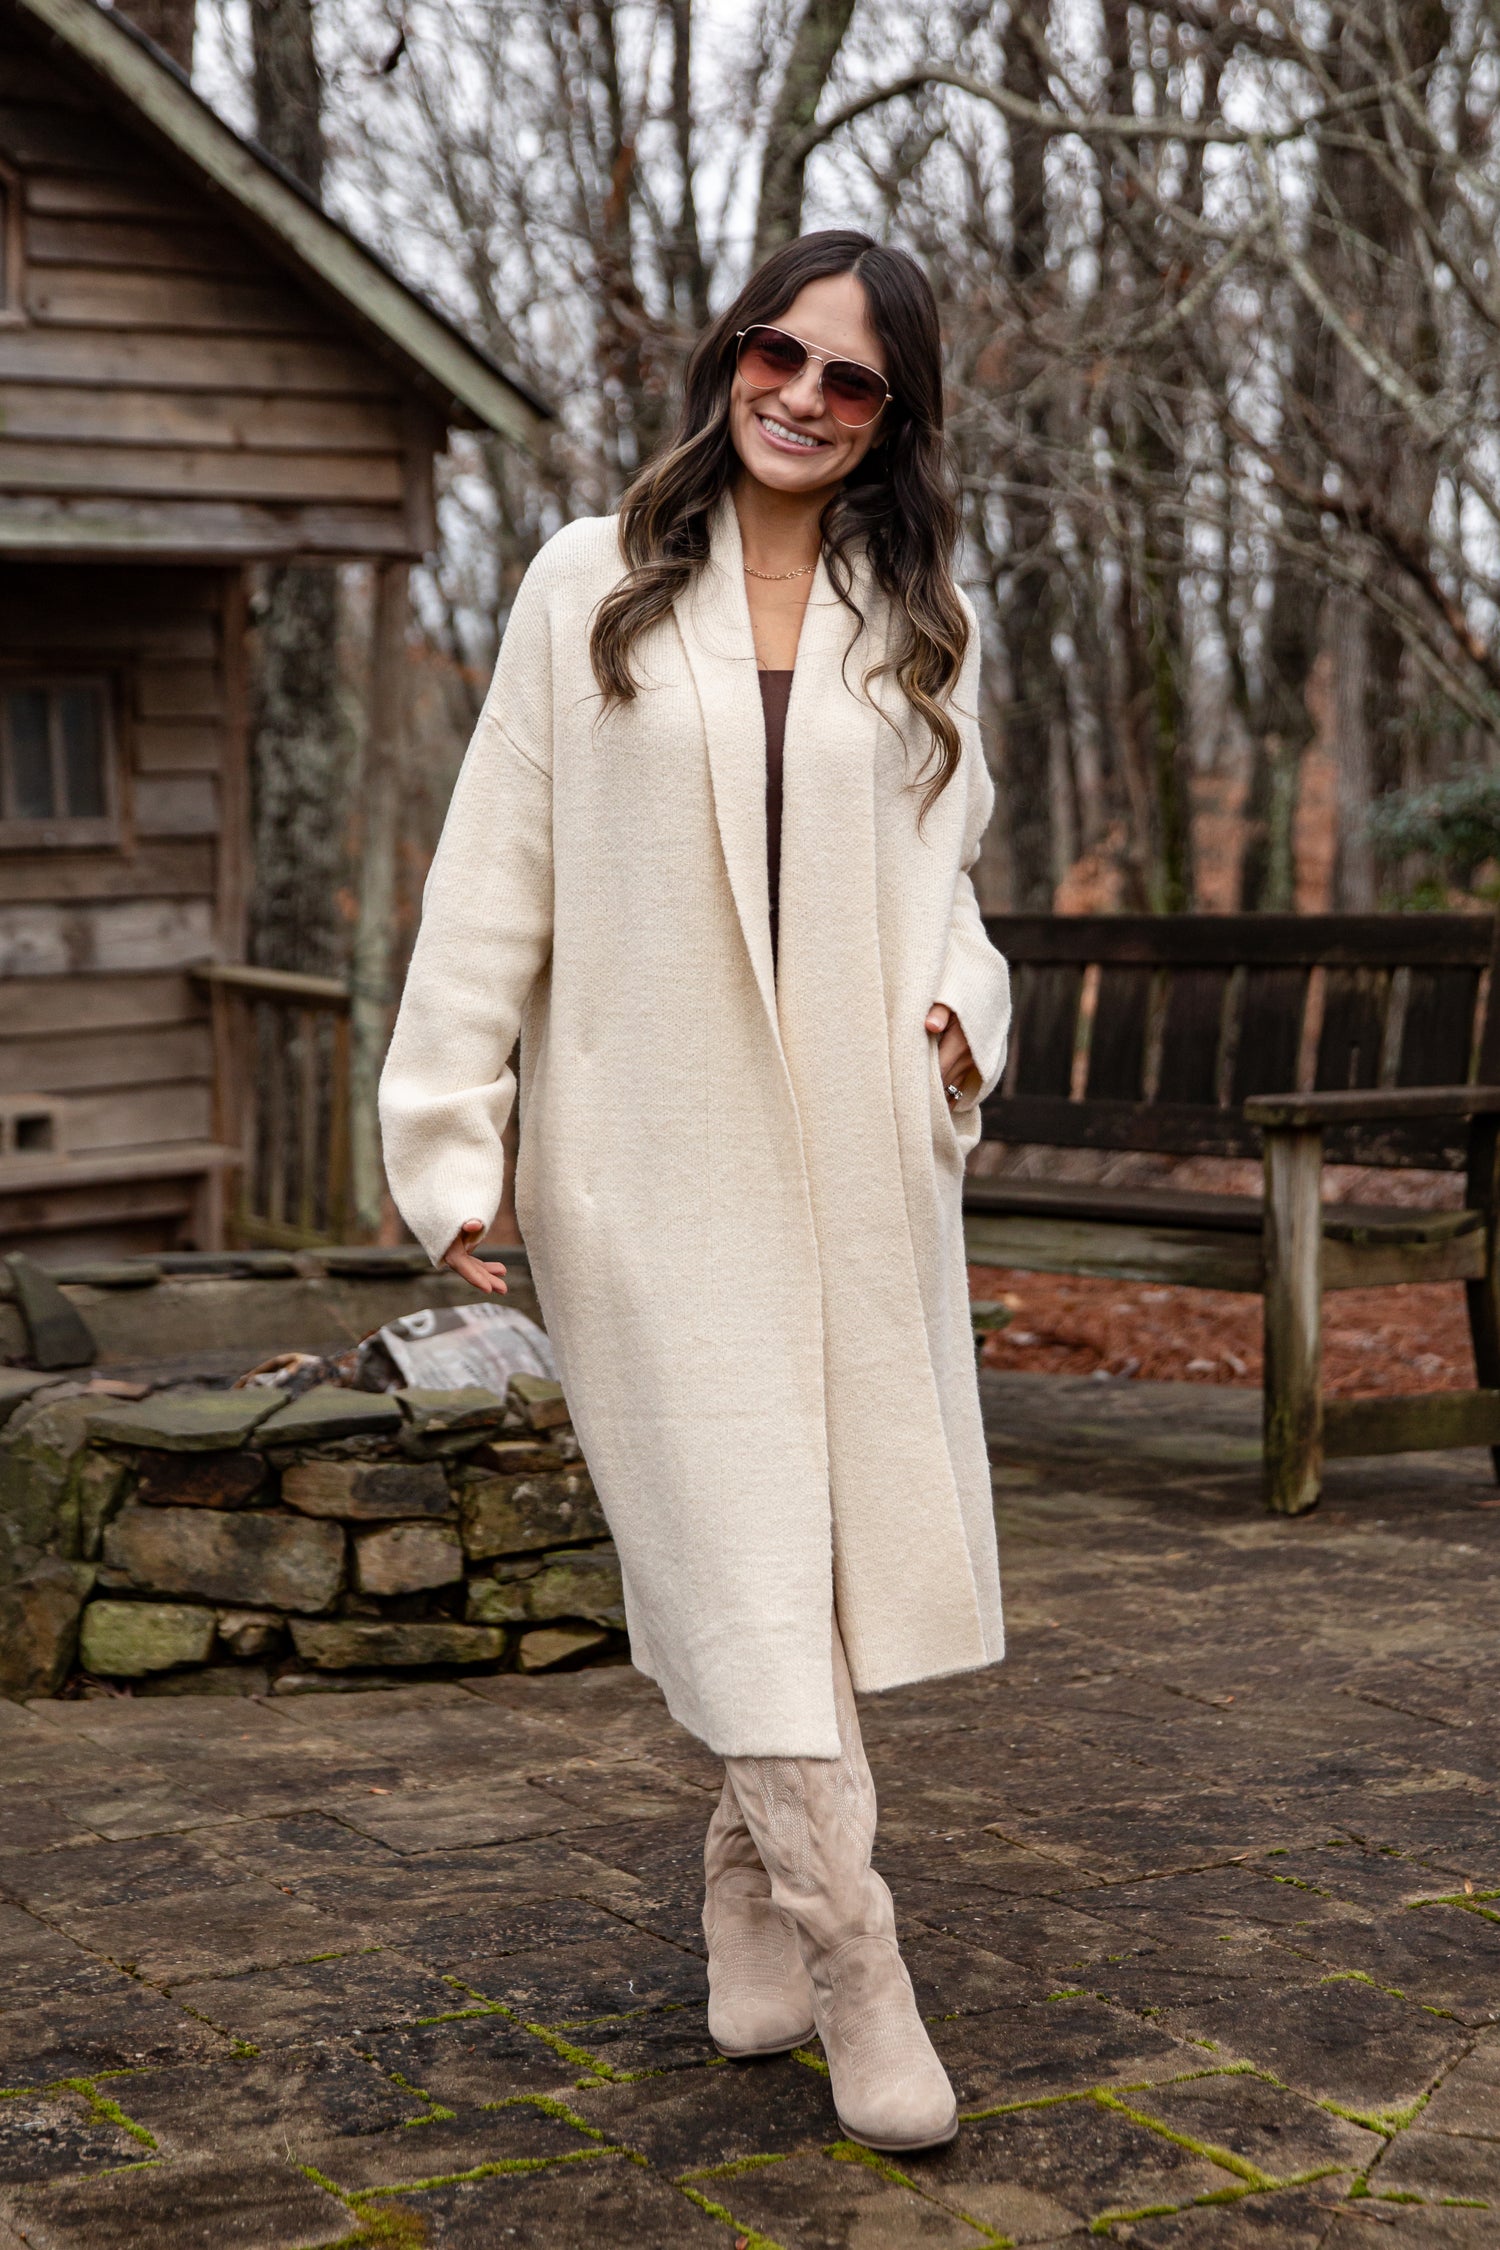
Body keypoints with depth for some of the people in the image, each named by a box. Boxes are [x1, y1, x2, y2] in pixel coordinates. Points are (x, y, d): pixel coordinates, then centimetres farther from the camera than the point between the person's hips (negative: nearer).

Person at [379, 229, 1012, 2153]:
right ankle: (857, 1973, -2)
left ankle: (753, 1895, 24)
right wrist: (451, 1134, -4)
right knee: (741, 1556, -6)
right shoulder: (591, 588, 3)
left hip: (858, 1151, 3)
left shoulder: (917, 627, 13)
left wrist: (960, 1009, -5)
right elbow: (494, 874, 2)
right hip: (654, 1152, -3)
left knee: (839, 1542, 5)